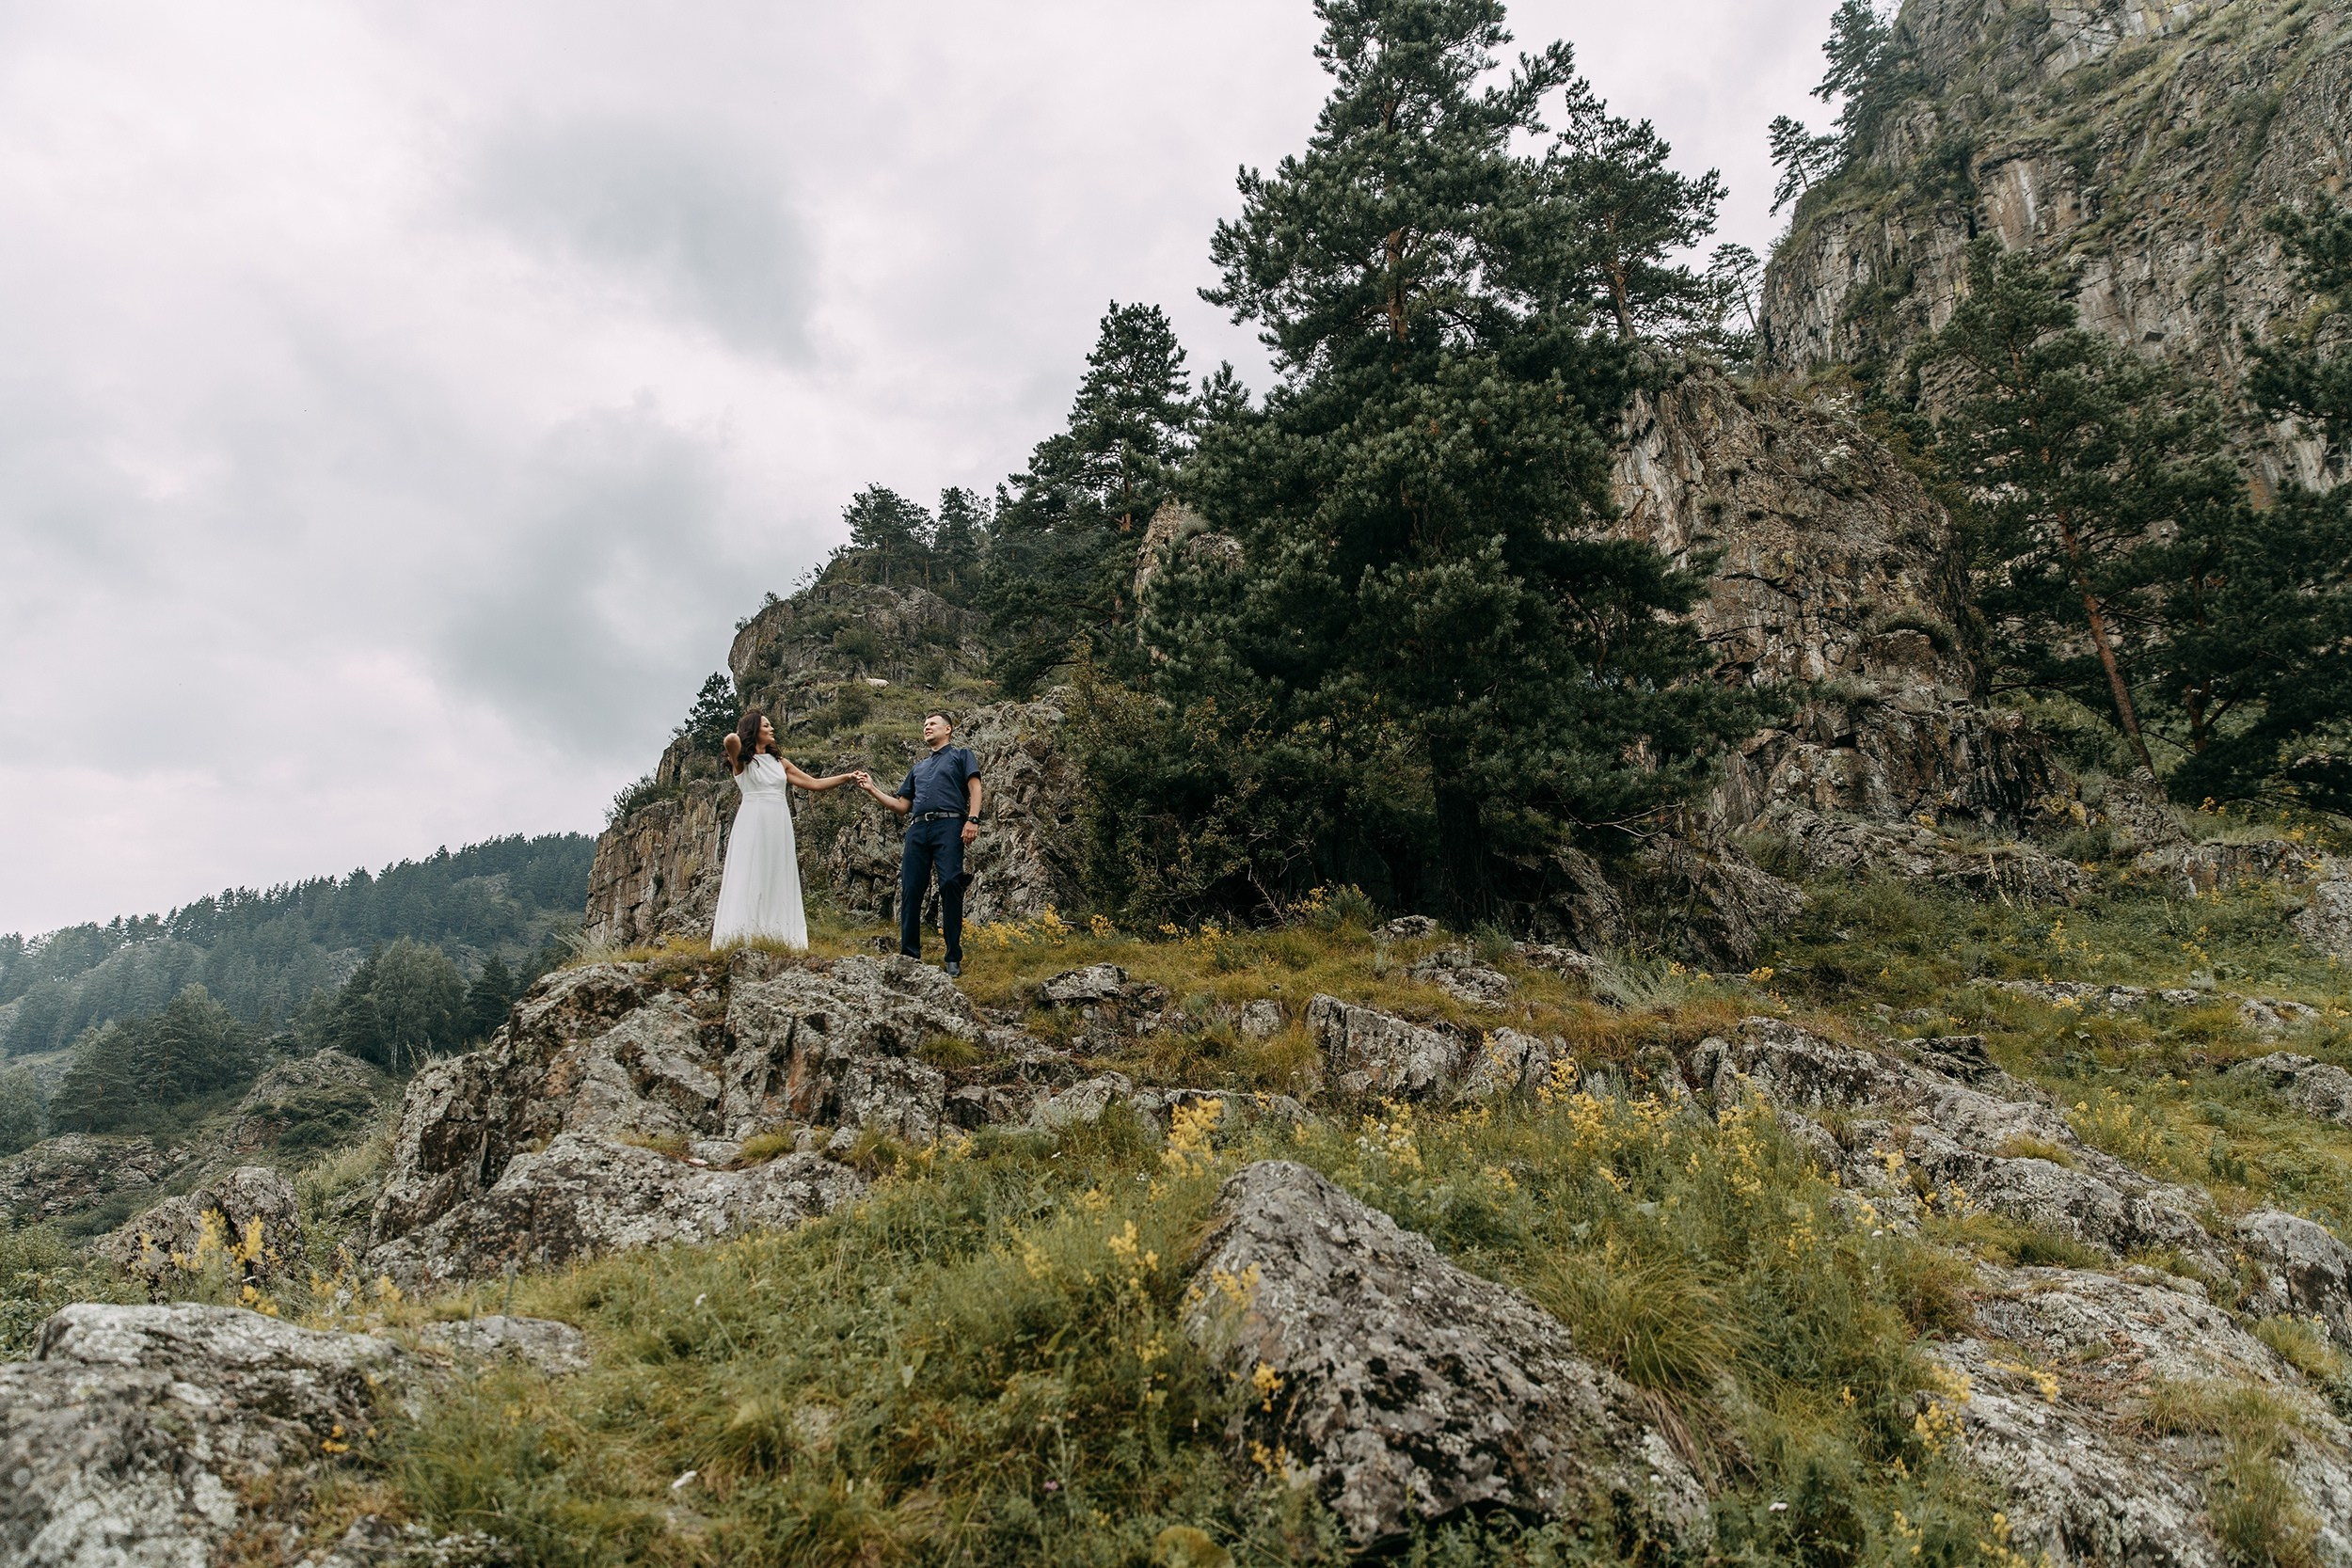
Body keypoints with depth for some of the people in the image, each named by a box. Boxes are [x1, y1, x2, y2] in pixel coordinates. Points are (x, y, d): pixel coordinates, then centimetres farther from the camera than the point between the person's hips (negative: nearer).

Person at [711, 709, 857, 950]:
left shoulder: (779, 762, 19)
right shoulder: (742, 759, 3)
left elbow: (814, 783, 19)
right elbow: (731, 740, -21)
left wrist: (847, 777, 14)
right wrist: (740, 745, 1)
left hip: (779, 826, 6)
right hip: (753, 824, -5)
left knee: (778, 883, 1)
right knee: (750, 883, -7)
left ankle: (776, 939, 1)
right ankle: (743, 940, -8)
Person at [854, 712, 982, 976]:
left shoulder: (960, 755, 17)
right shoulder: (918, 768, 31)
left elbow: (974, 788, 2)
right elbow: (902, 806, 28)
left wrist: (972, 819, -14)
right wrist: (873, 790, 17)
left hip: (948, 825, -5)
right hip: (917, 828, 5)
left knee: (950, 884, -15)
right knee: (910, 889, -3)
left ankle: (954, 957, -14)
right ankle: (909, 954, 2)